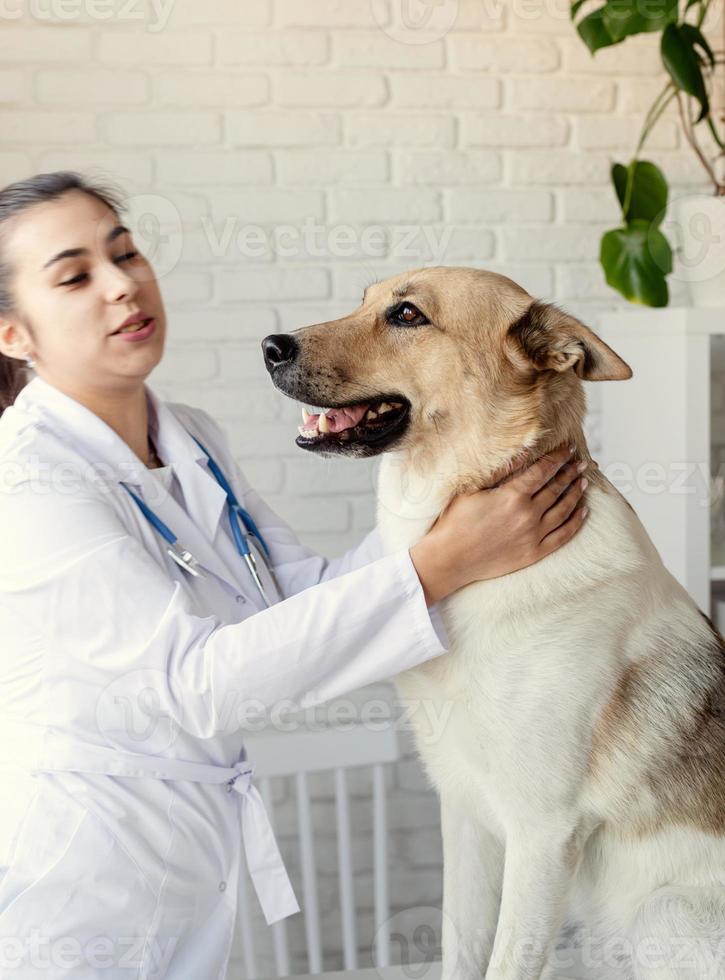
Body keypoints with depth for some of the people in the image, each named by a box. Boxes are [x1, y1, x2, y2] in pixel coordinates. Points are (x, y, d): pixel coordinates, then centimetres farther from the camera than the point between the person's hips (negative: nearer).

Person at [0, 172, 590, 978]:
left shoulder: (192, 440, 3)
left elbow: (305, 595, 0)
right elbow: (197, 678, -28)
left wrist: (449, 510, -14)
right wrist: (442, 564, -30)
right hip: (77, 884, -6)